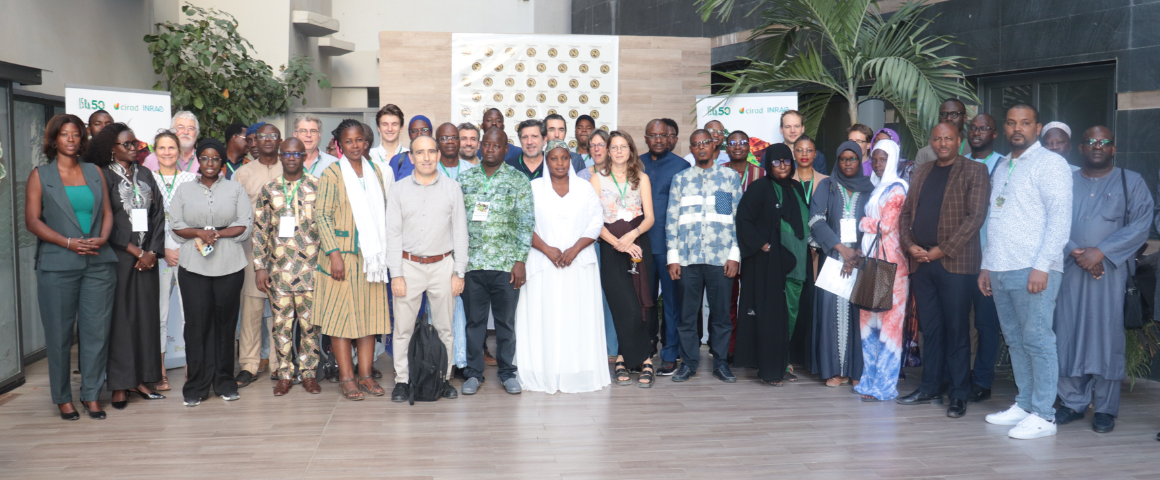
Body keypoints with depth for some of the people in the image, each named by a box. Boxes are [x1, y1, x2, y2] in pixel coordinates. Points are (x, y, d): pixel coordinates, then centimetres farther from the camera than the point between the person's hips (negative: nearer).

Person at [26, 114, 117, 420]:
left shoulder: (95, 173, 14)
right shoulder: (40, 176, 6)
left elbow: (107, 212, 12)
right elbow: (32, 221, -1)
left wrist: (102, 239, -7)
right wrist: (68, 242, -12)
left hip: (98, 263, 2)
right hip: (57, 266, -2)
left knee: (96, 331, 2)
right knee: (59, 333, 3)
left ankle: (91, 395, 13)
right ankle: (63, 398, 15)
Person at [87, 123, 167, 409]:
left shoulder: (145, 175, 13)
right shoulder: (104, 176, -1)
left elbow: (158, 214, 9)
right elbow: (106, 221, -8)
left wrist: (153, 252, -3)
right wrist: (136, 251, -10)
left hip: (147, 256, 5)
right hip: (118, 257, -5)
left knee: (146, 315, 4)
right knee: (120, 317, -3)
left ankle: (140, 379, 12)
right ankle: (119, 385, 3)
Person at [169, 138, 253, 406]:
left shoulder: (235, 189, 11)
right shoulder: (184, 190, 14)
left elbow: (246, 225, 2)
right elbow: (175, 225, 6)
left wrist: (218, 233, -9)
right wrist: (199, 233, -11)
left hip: (229, 265, 0)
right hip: (193, 266, 0)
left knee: (225, 321, 2)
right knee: (197, 322, -4)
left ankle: (224, 381, 12)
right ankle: (197, 384, 4)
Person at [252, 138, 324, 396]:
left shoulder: (317, 187, 4)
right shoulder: (269, 190, 8)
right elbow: (259, 230, 8)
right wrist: (260, 266, 2)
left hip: (310, 268, -1)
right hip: (278, 268, 1)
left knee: (310, 323, 3)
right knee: (281, 323, 5)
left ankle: (308, 372, 14)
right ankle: (284, 375, 15)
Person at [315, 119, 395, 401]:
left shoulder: (376, 172, 11)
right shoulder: (332, 174, -4)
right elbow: (323, 216, -8)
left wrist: (384, 250, 9)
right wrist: (334, 254, -15)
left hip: (371, 255, 5)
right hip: (342, 255, -5)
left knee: (370, 312, 6)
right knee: (340, 313, -1)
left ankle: (366, 374, 14)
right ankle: (346, 377, 6)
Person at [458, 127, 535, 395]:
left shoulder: (519, 180, 3)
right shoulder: (465, 179, 9)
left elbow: (526, 222, -1)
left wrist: (520, 261, -7)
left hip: (506, 264, -2)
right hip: (471, 263, 2)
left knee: (506, 321, 7)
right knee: (474, 320, 8)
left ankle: (507, 372, 21)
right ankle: (474, 373, 20)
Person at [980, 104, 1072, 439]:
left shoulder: (1049, 163, -3)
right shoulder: (1002, 167, 19)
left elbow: (1060, 217, -11)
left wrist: (1042, 265, -18)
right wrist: (986, 265, 17)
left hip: (1033, 270, -7)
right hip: (1000, 270, 7)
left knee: (1037, 341, -4)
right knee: (1015, 341, 11)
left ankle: (1043, 415, 2)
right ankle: (1024, 404, 20)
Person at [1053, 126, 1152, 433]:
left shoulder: (1131, 182, 7)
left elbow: (1141, 225, -4)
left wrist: (1100, 252, -14)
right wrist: (1075, 252, -14)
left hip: (1111, 272, -2)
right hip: (1070, 270, 2)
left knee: (1107, 336, -2)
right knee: (1068, 335, 1)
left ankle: (1105, 409, 8)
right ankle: (1073, 402, 12)